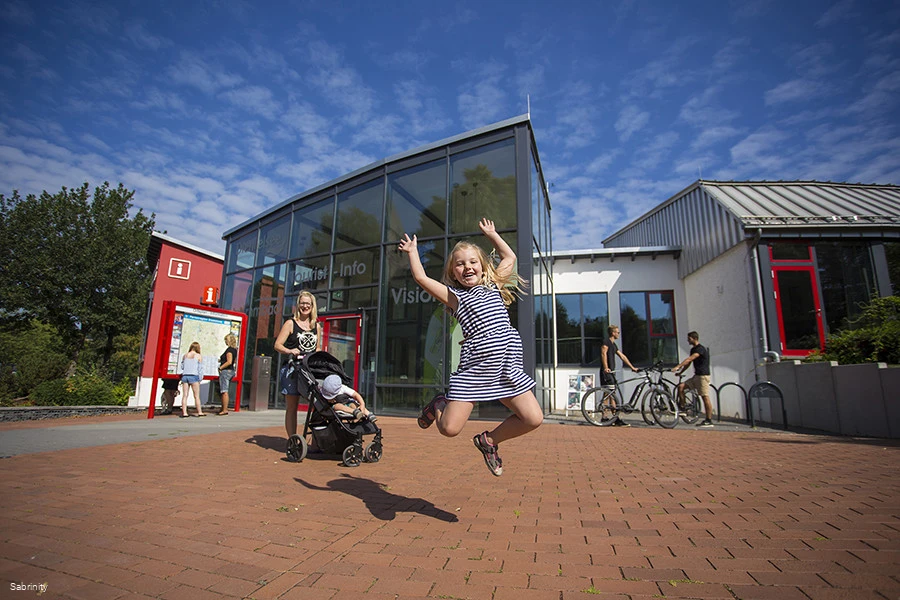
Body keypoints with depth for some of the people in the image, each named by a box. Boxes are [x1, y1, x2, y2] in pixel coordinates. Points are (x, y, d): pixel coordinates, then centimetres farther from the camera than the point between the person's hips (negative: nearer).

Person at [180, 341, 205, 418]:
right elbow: (200, 368, -3)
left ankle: (184, 412, 2)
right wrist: (200, 378, 3)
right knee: (196, 396, 1)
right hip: (193, 376, -4)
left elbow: (182, 366, 17)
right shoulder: (199, 356, -1)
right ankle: (199, 412, 5)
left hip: (185, 376, 4)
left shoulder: (185, 356, 10)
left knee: (185, 395, 5)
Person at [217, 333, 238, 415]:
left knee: (224, 391, -7)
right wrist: (221, 360, 20)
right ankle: (223, 408, 21)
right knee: (223, 391, 17)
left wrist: (221, 367, -13)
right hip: (231, 371, 10)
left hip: (225, 371, -10)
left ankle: (225, 410, -6)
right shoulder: (235, 349, 13)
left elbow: (229, 362, -23)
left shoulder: (229, 349, -15)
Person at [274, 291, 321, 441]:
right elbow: (277, 345, -1)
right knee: (292, 407, 0)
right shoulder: (290, 324, 5)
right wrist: (290, 351, -20)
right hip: (292, 368, -3)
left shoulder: (316, 326, 16)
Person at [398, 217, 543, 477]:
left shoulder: (494, 286, 18)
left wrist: (491, 234, 35)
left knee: (533, 419, -5)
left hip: (508, 364, 4)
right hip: (474, 367, -3)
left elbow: (509, 257, 29)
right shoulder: (454, 296, 8)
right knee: (449, 428, -9)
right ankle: (439, 404, 28)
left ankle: (489, 440, 21)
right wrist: (413, 250, 18)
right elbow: (421, 277, 4)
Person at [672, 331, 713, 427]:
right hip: (696, 375, 9)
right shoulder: (693, 349, 15)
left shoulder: (701, 349, -15)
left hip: (703, 376, -9)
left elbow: (689, 359, -27)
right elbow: (688, 362, 20)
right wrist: (680, 372, 15)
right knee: (681, 386, -3)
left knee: (705, 397, -6)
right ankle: (682, 407, 1)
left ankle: (709, 421, -1)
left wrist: (678, 367, -33)